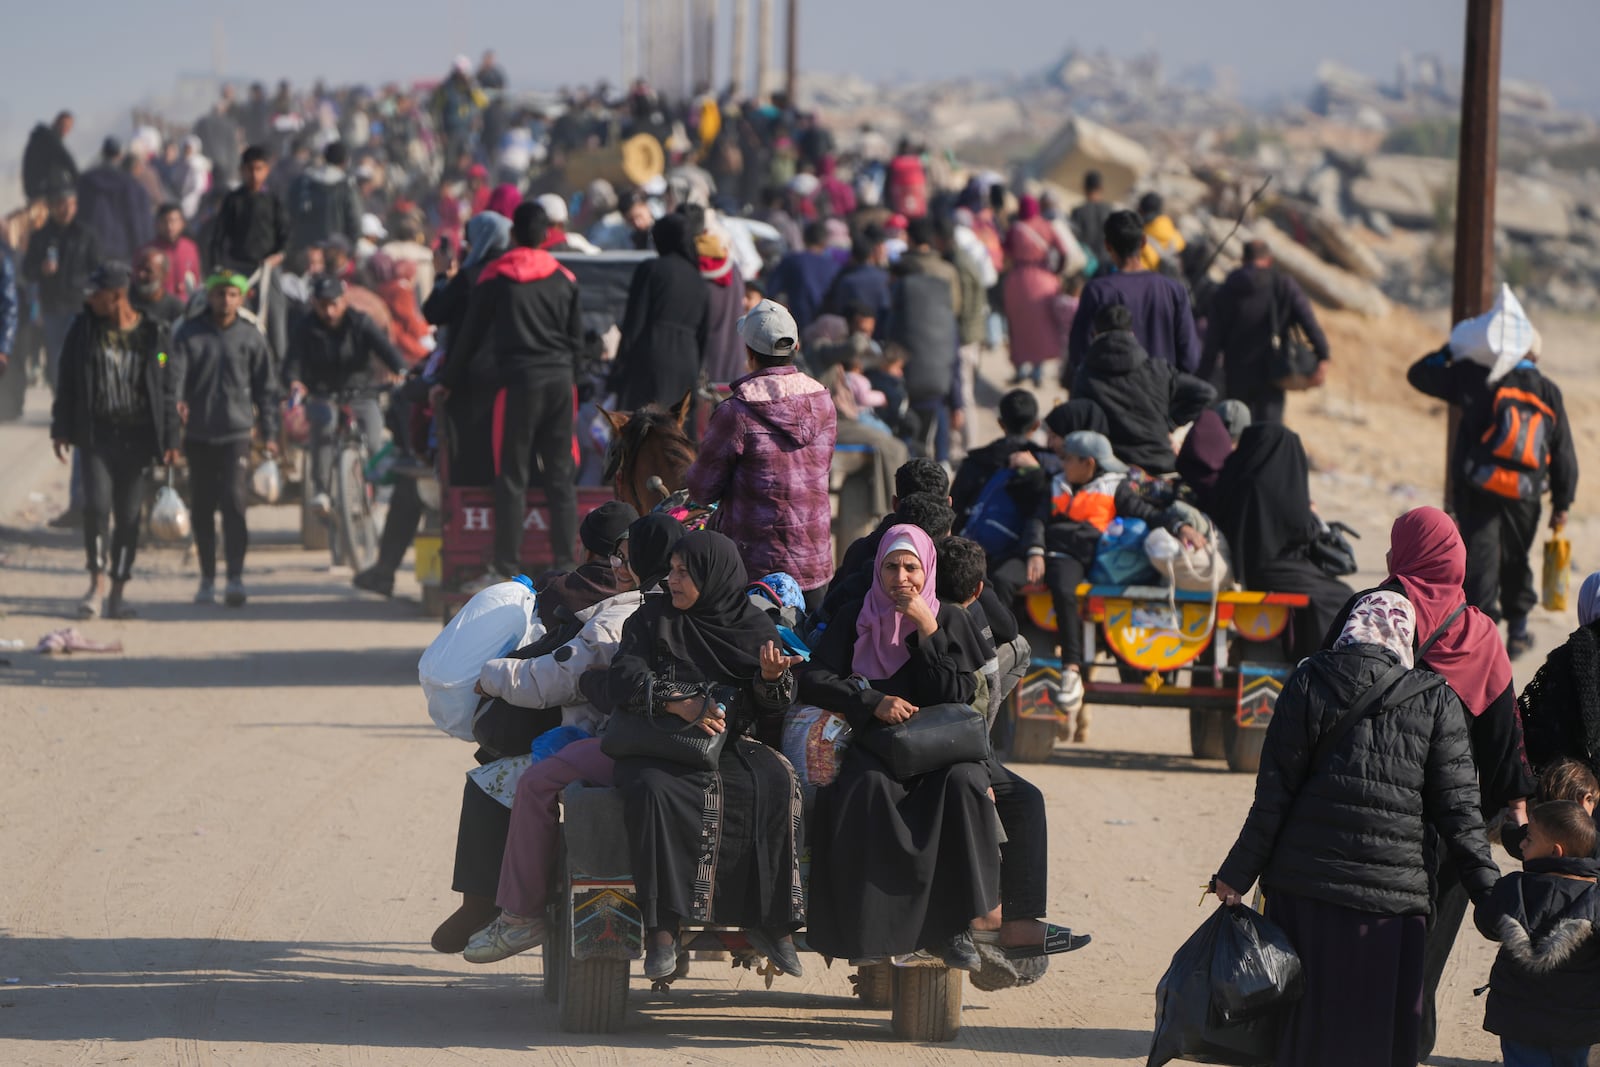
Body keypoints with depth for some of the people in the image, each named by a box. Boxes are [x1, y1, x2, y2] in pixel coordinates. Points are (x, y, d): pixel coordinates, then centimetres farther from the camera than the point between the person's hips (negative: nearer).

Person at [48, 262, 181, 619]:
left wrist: (170, 439, -2)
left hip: (137, 436, 0)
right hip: (97, 432, 0)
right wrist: (61, 429, 4)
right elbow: (66, 383, 8)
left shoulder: (153, 334, 0)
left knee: (129, 515, 3)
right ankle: (97, 582, -3)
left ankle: (117, 592, 12)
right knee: (97, 505, -14)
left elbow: (166, 389, 3)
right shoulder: (84, 330, 2)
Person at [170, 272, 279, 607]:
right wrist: (176, 402, -29)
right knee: (202, 509, 8)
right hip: (198, 434, 2)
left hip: (236, 433, -2)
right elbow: (176, 371, -8)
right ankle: (207, 578, 18)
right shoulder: (189, 334, 3)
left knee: (234, 502, -16)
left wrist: (269, 432, 7)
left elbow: (265, 387, 10)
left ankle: (236, 577, -18)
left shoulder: (251, 338, 5)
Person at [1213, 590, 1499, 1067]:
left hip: (1305, 886, 0)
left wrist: (1237, 876, 3)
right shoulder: (1436, 700, 0)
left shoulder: (1308, 684, 0)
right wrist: (1491, 896, 6)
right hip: (1393, 895, 0)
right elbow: (1458, 810, 0)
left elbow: (1274, 795, -2)